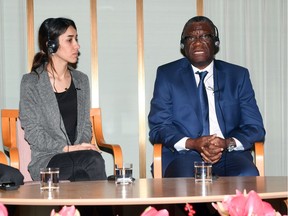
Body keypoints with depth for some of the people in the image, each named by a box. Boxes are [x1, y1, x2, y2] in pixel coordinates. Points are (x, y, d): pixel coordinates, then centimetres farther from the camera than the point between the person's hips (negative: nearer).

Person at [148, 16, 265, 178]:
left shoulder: (238, 75, 13)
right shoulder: (167, 75, 10)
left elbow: (255, 127, 8)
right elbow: (158, 127, 3)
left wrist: (228, 143, -15)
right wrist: (192, 143, -17)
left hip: (229, 154, 1)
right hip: (184, 154, -1)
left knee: (248, 177, -32)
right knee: (184, 178, -36)